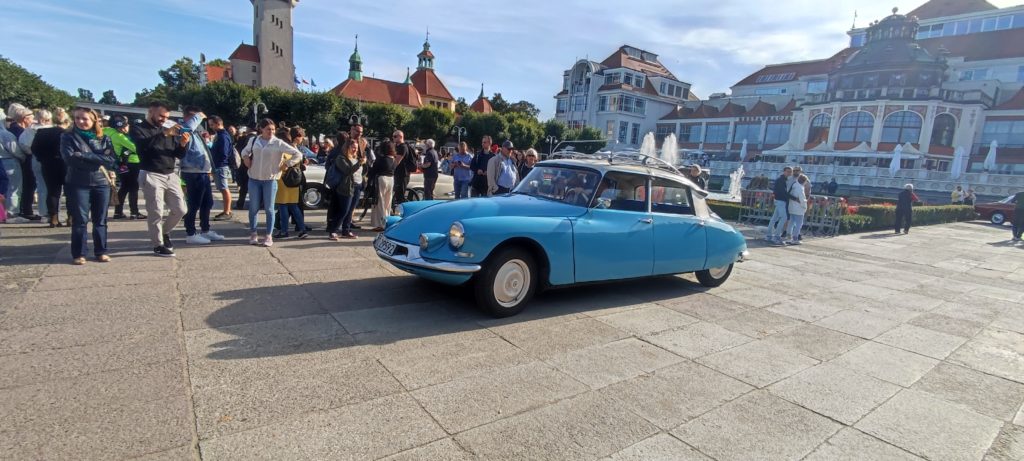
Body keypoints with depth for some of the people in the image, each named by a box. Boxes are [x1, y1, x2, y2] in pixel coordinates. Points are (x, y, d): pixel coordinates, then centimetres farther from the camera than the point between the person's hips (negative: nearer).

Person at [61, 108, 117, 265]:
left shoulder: (104, 139, 8)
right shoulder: (68, 137, 4)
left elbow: (112, 160, -5)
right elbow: (70, 159, -10)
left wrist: (84, 157, -11)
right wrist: (99, 160, -11)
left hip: (102, 183, 2)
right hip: (78, 183, -1)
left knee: (100, 220, 6)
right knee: (80, 220, -2)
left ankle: (101, 251, 14)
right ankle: (78, 254, 5)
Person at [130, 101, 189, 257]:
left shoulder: (167, 130, 18)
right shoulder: (138, 129, 1)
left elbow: (179, 155, 12)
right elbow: (143, 145, -22)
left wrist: (182, 144, -9)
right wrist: (164, 134, -28)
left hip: (171, 175, 5)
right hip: (151, 176, -5)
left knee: (180, 210, 5)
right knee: (156, 212, -4)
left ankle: (164, 232, 30)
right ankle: (158, 245, 8)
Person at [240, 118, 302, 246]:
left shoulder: (278, 143, -6)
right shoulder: (253, 140, 5)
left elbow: (298, 154, -6)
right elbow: (245, 150, 26)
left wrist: (286, 165, -8)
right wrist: (245, 157, 7)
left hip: (270, 180, -3)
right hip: (254, 179, 3)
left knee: (269, 208, 1)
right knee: (253, 207, 6)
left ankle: (269, 236, 9)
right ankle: (253, 234, 19)